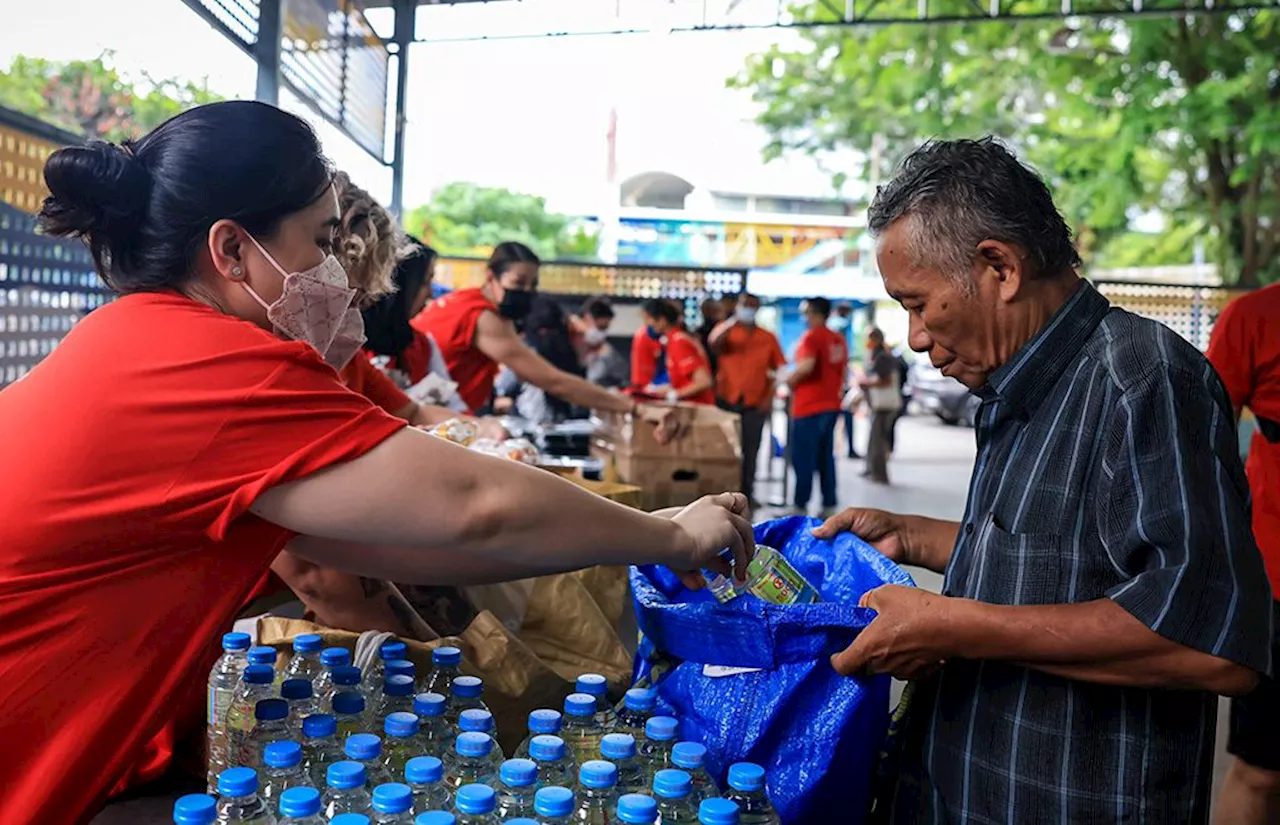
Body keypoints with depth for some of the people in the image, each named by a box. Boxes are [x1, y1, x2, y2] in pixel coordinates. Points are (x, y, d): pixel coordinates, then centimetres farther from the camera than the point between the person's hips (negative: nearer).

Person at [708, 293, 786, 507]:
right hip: (727, 400, -1)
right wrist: (732, 322, -28)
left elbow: (779, 369, 7)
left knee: (750, 451, 2)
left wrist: (770, 397, -3)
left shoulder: (768, 337, 8)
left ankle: (747, 493, 10)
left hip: (755, 403, 1)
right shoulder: (726, 329, 6)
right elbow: (714, 344, -17)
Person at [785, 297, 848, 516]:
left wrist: (789, 380, -11)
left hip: (809, 407, -8)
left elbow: (806, 365, -26)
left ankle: (800, 507, -2)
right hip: (831, 405, 8)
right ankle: (829, 506, 12)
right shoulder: (839, 339, 13)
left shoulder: (811, 336, -11)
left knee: (803, 458, -4)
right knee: (826, 457, 11)